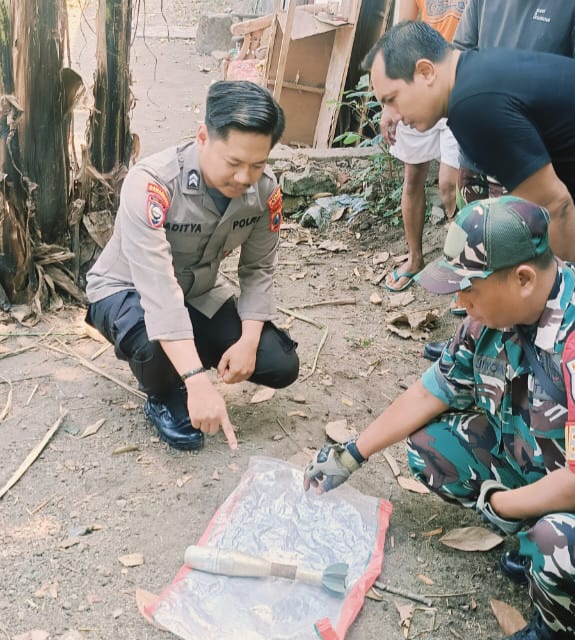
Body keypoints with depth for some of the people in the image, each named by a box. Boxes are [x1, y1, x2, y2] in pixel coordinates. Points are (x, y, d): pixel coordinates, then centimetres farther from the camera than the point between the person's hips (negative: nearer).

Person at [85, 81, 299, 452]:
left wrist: (249, 341, -22)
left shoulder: (265, 190, -17)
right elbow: (158, 288, -42)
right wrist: (198, 382, -49)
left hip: (198, 295, 5)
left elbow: (258, 270, -7)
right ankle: (163, 398, -1)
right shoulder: (152, 183, -34)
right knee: (156, 346, -39)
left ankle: (178, 361, 16)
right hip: (127, 291, -4)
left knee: (281, 366, -8)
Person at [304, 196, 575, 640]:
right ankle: (537, 546, 9)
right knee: (428, 444, -2)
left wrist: (498, 503, -17)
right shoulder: (493, 315, -10)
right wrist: (351, 455, 4)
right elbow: (432, 391, 1)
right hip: (525, 457, 7)